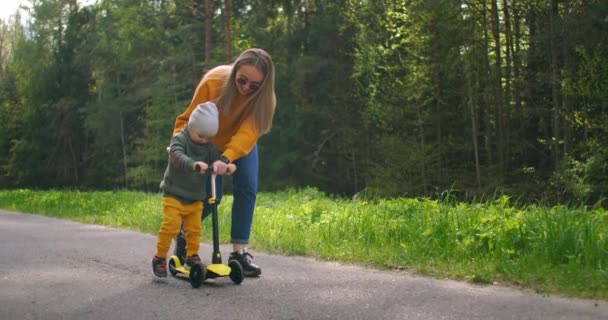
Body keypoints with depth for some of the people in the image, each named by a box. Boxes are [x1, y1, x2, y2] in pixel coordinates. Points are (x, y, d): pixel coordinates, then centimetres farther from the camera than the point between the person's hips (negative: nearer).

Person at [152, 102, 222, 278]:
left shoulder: (208, 146, 3)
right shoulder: (179, 139, -14)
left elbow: (217, 157, -7)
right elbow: (178, 156, -33)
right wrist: (194, 164, -53)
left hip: (196, 198, 5)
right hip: (174, 195, -5)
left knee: (194, 229, 8)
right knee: (170, 226, -11)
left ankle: (192, 256, 24)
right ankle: (160, 258, 3)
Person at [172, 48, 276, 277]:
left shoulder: (264, 97, -30)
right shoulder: (213, 81, -32)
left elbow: (249, 132, -42)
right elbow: (189, 118, -22)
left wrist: (225, 159, -57)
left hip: (241, 146, 2)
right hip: (210, 144, -1)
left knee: (247, 188, -15)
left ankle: (239, 251, -7)